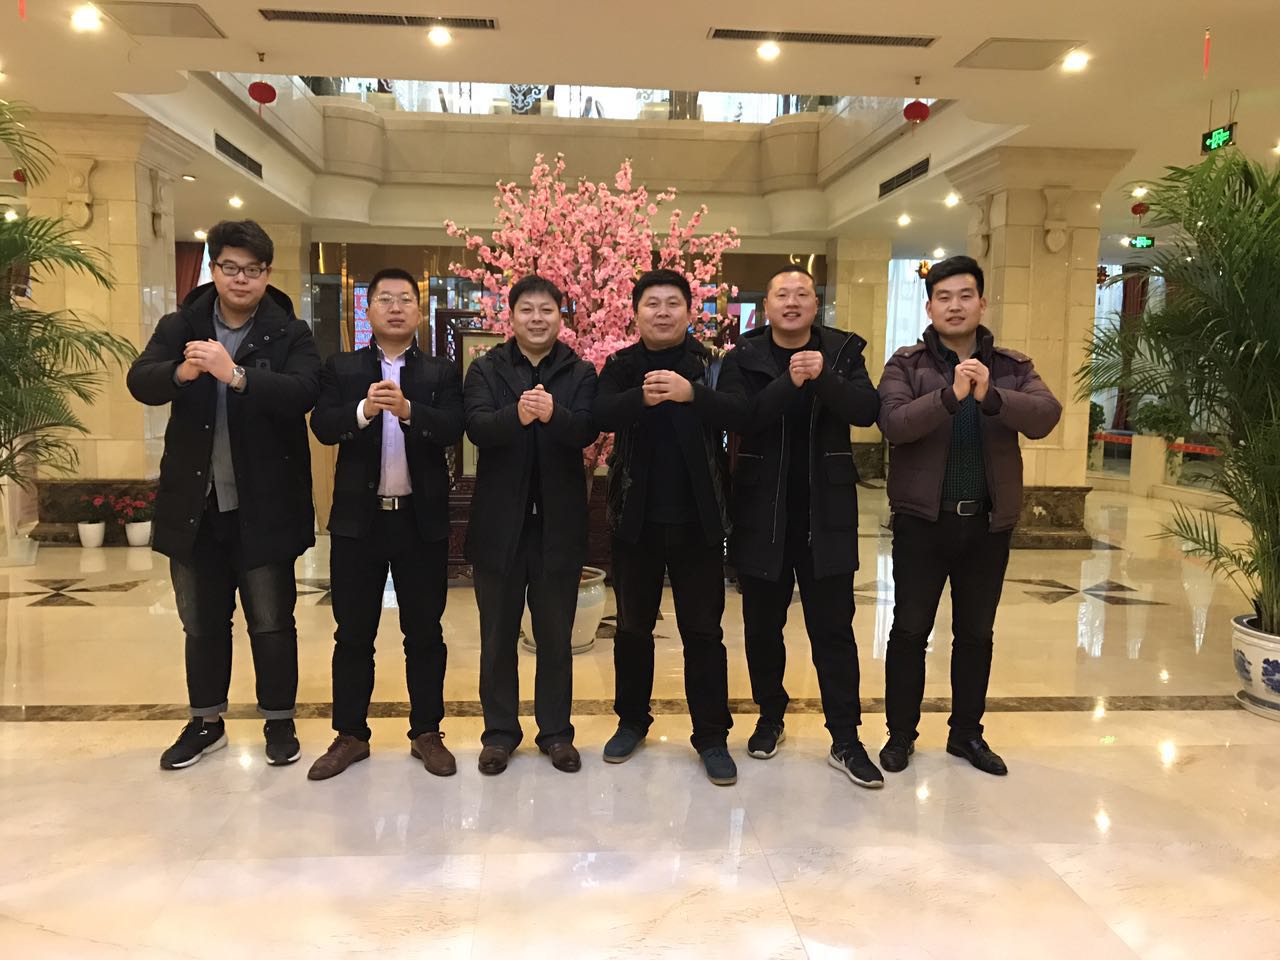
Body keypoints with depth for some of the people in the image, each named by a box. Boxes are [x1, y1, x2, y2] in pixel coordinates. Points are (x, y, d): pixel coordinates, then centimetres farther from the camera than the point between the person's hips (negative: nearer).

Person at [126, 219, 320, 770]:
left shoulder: (290, 335, -4)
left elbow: (303, 393, -21)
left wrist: (235, 374, -35)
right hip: (194, 503, 3)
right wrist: (180, 373, -34)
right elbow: (139, 382, -11)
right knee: (202, 621, 17)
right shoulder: (179, 327, 3)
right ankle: (206, 722, 34)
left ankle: (279, 722, 25)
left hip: (262, 506, -3)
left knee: (271, 622, 8)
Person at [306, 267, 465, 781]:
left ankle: (427, 733, 21)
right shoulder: (341, 368, 6)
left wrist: (408, 409, -28)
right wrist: (364, 409, -27)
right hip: (358, 518, 1)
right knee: (353, 633, 9)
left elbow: (453, 429, -11)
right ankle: (350, 734, 23)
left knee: (425, 632, 8)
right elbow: (323, 426, -8)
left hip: (422, 519, 0)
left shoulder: (441, 373, 5)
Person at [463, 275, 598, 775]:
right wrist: (517, 415, -36)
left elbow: (586, 431, -14)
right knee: (497, 635, 12)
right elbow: (477, 428, -15)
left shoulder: (581, 373, 2)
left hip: (558, 525, 0)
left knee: (556, 636, 11)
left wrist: (553, 413, -36)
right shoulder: (486, 369, 2)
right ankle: (499, 731, 27)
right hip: (499, 523, 0)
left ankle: (556, 731, 26)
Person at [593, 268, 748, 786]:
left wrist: (692, 394, -35)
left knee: (703, 631, 5)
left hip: (697, 519, -1)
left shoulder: (713, 365, 0)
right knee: (632, 626, 14)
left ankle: (712, 736, 16)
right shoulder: (620, 366, 3)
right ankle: (631, 720, 31)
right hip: (636, 517, 2)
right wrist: (642, 398, -36)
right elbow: (602, 415, -15)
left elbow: (740, 413, -17)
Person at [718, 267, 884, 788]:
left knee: (833, 629, 3)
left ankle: (845, 741, 13)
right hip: (762, 513, 0)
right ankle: (770, 719, 31)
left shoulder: (843, 352, 3)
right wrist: (788, 382, -25)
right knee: (763, 625, 12)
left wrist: (824, 378, -26)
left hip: (826, 513, 0)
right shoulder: (742, 358, 0)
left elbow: (867, 411, -10)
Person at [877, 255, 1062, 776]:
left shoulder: (1013, 367, 4)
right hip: (923, 519, -2)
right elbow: (893, 423, -19)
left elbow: (1047, 415, -14)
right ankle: (901, 733, 21)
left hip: (988, 523, 3)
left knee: (976, 634, 14)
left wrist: (991, 396, -32)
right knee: (909, 630, 6)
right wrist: (950, 395, -34)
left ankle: (967, 733, 31)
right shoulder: (906, 364, -2)